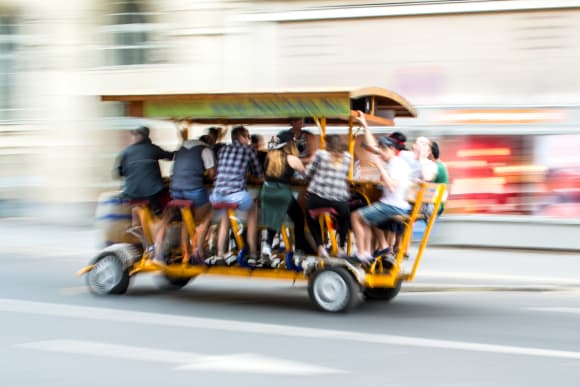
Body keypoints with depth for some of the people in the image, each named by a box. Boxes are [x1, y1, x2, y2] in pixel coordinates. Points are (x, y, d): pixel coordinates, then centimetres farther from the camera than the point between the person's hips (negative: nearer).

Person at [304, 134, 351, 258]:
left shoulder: (320, 154, 2)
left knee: (311, 217, 30)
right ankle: (341, 247, 24)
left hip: (317, 198, -2)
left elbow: (308, 174, 6)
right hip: (339, 200, 2)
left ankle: (320, 247, 14)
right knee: (344, 217, 35)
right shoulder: (347, 157, 9)